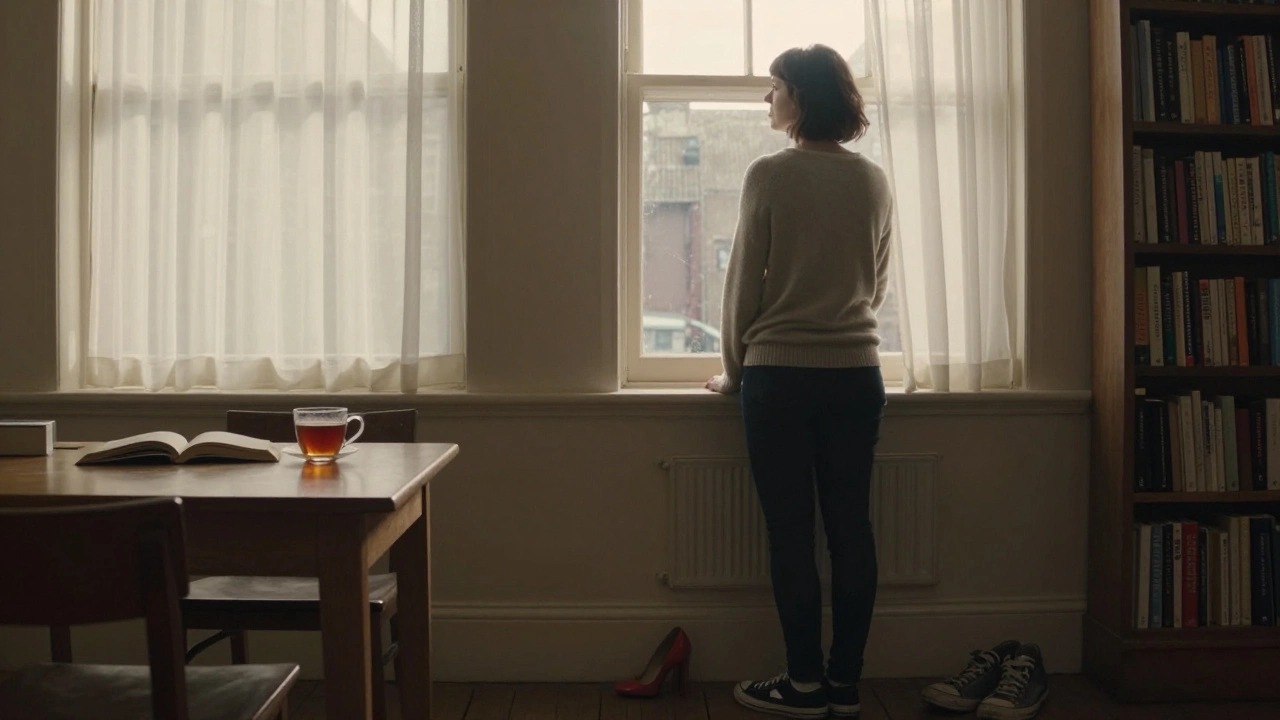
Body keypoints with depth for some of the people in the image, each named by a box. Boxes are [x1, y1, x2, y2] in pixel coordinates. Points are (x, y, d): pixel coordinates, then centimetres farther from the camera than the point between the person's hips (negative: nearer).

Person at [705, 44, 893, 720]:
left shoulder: (770, 175, -8)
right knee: (851, 529, 7)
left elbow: (744, 284, -4)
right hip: (858, 373, 5)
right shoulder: (875, 181, 7)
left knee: (791, 532, 3)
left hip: (780, 376, -4)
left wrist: (734, 371, 8)